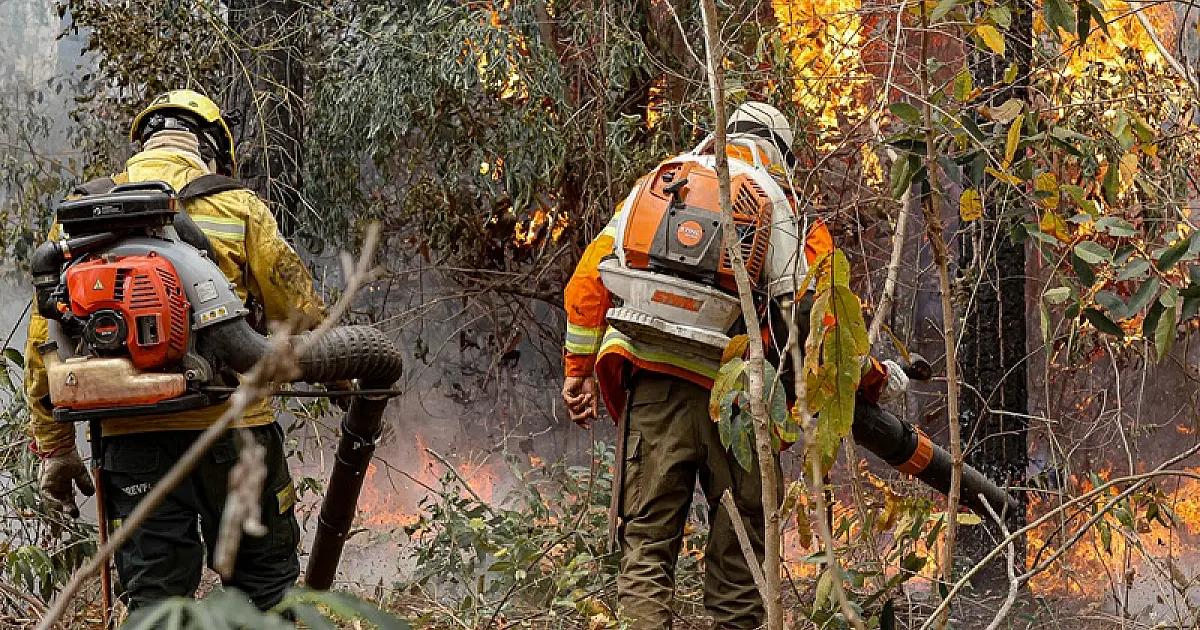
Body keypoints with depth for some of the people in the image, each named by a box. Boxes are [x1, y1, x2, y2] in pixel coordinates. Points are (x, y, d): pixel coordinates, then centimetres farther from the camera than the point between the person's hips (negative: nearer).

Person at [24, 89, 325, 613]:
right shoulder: (236, 207, 1)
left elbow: (44, 340, 8)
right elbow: (302, 314, 5)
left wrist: (54, 446, 15)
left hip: (131, 437, 2)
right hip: (231, 430, -2)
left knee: (153, 602, 7)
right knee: (264, 589, 12)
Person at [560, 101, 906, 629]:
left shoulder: (654, 185, 17)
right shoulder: (788, 208, 9)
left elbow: (588, 281, 12)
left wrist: (579, 371, 17)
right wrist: (869, 375, 15)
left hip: (655, 387, 1)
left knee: (646, 542, 2)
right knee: (737, 558, 8)